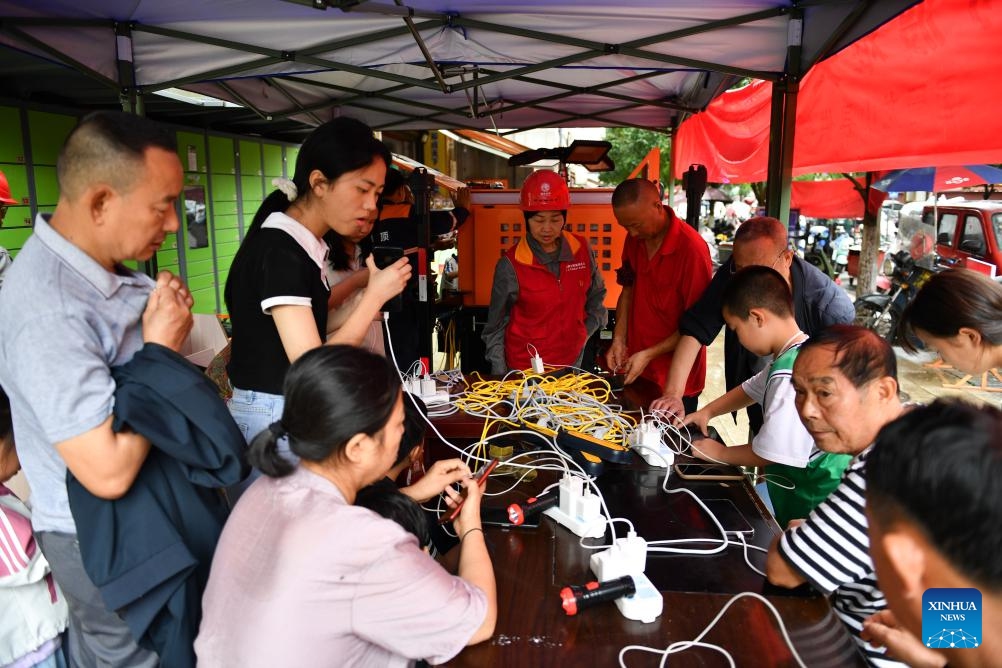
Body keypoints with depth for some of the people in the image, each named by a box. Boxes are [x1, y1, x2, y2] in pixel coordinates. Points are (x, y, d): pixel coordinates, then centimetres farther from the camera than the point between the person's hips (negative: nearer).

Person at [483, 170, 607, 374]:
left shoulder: (582, 250, -6)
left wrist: (584, 333, 4)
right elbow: (495, 326, -7)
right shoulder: (510, 264, -15)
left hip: (572, 361, 4)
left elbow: (596, 295, 12)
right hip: (525, 368, -3)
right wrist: (500, 376, -9)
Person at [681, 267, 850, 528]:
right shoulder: (802, 353, 2)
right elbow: (752, 388, 18)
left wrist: (719, 453, -8)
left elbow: (769, 453, -25)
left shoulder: (789, 374, -30)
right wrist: (707, 411, 8)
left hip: (811, 504, -9)